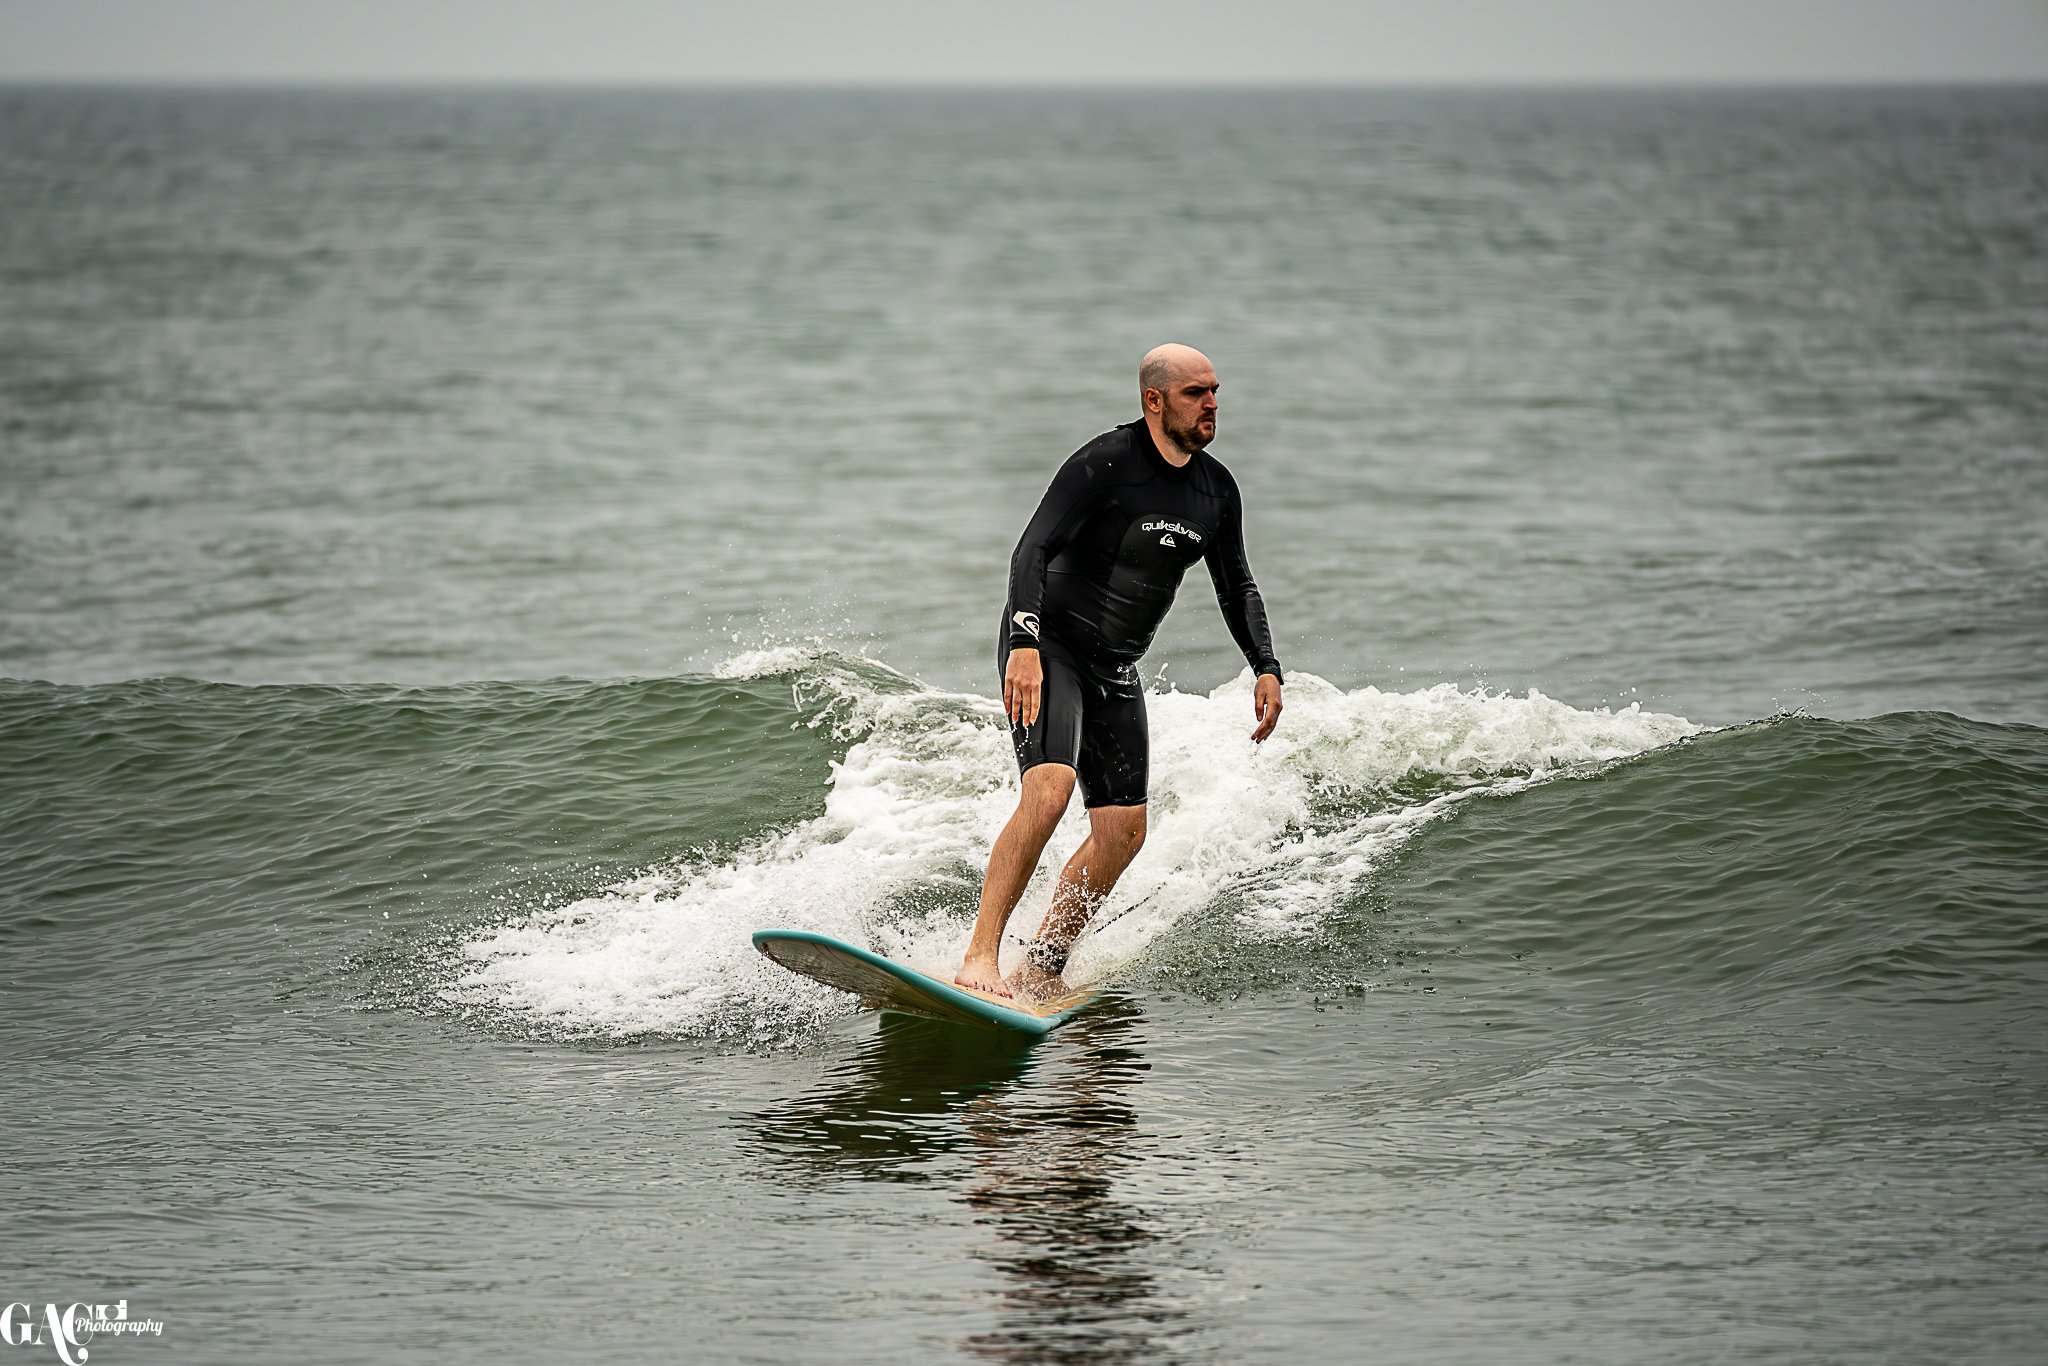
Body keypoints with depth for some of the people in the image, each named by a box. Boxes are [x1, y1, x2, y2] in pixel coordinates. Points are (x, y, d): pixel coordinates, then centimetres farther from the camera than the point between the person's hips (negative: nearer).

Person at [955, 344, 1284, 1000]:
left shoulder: (1217, 490, 6)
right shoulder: (1105, 462, -15)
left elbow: (1237, 588, 19)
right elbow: (1032, 549, -21)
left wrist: (1267, 668, 6)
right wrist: (1024, 644, -34)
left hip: (1116, 673, 8)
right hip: (1048, 650, -8)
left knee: (1124, 830, 1)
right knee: (1050, 787, -28)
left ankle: (1042, 968, 12)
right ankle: (979, 957, -30)